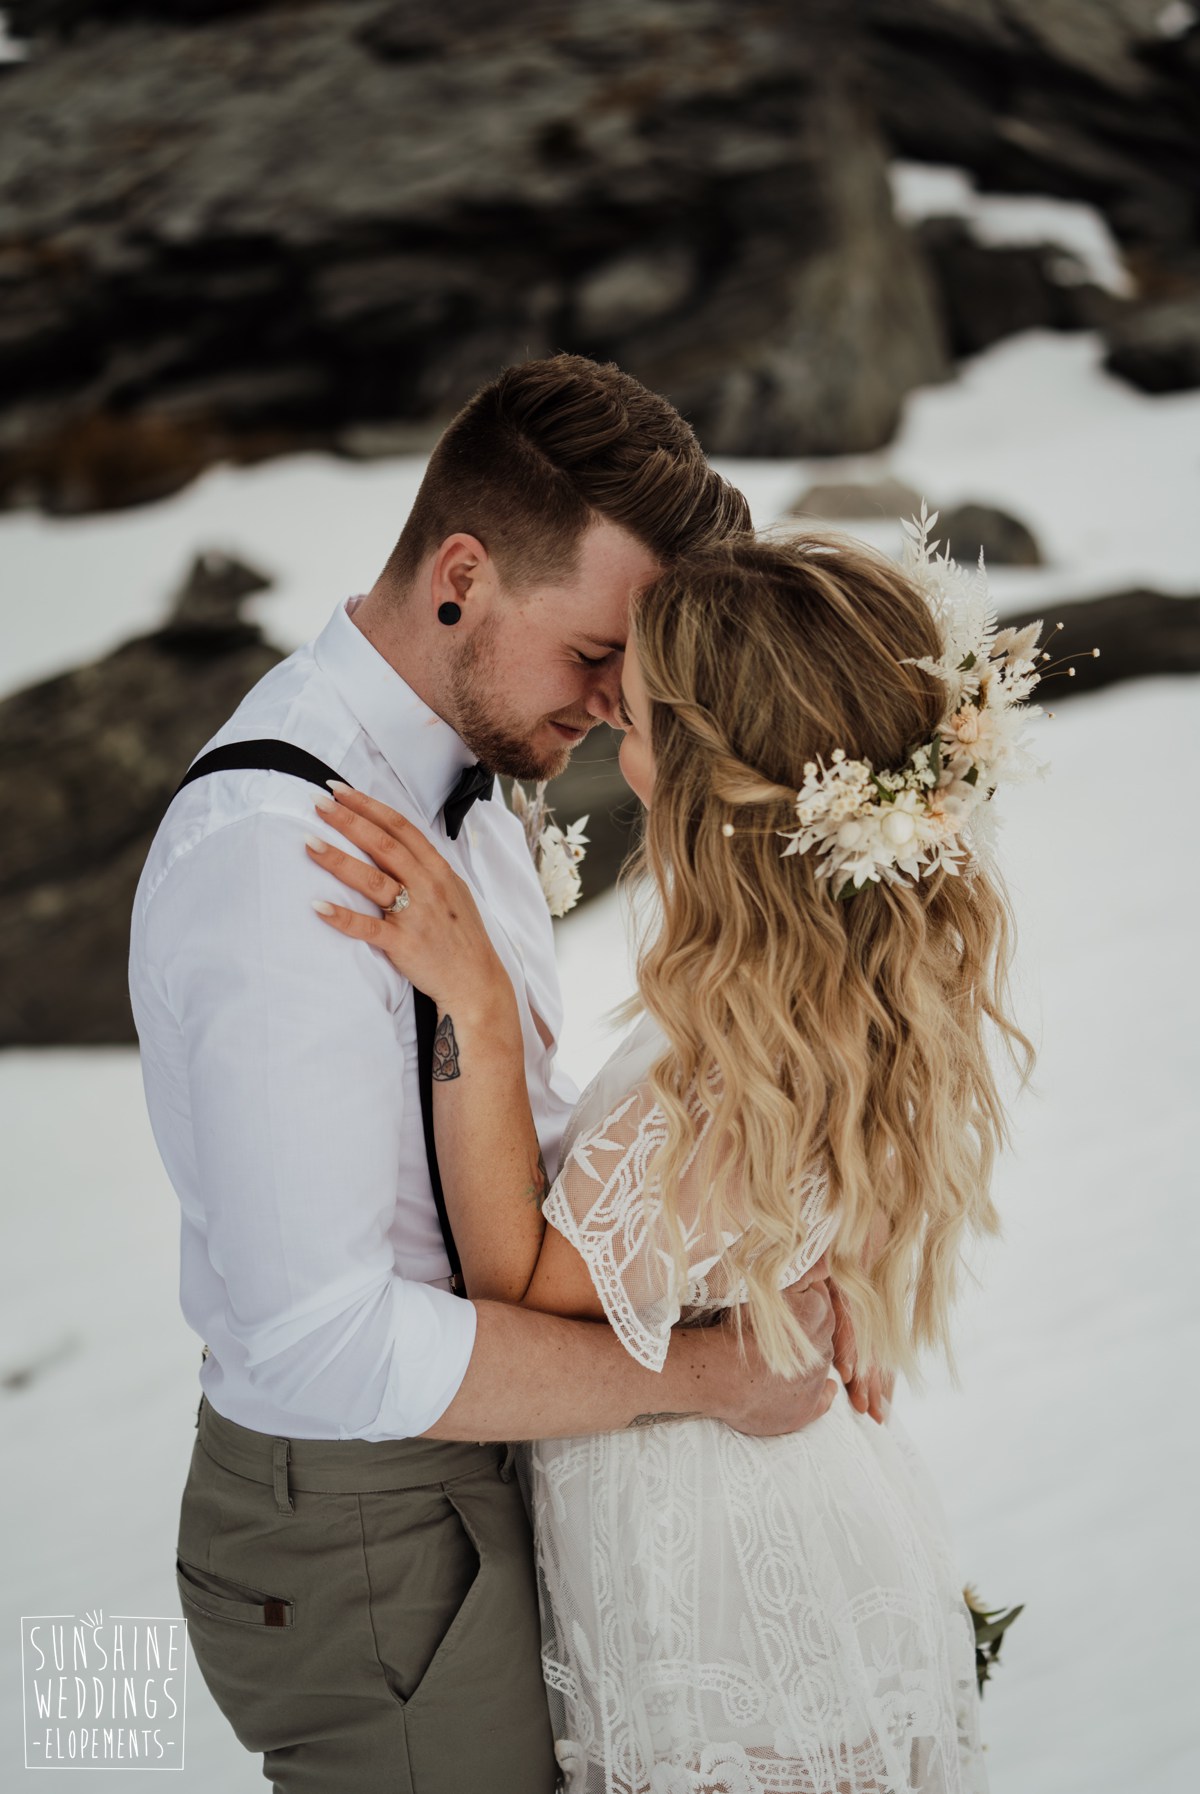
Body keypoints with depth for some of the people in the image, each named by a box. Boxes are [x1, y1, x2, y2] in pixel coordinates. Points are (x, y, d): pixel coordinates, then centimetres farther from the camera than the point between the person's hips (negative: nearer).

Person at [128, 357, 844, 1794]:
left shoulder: (460, 778, 4)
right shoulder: (275, 853, -28)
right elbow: (326, 1340, -31)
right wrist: (698, 1370, -23)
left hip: (480, 1462, 9)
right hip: (369, 1528, -9)